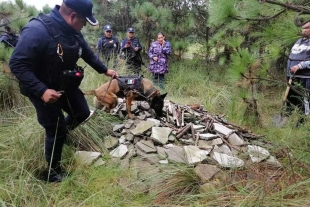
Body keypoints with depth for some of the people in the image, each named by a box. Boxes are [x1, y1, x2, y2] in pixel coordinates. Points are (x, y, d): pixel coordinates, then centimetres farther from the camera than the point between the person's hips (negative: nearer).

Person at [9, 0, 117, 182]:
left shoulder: (73, 32, -3)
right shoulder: (37, 30, -29)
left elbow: (88, 53, 15)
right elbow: (17, 64, -29)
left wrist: (105, 70, 19)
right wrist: (41, 90, -35)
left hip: (66, 85, 8)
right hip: (44, 90, -7)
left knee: (82, 113, 17)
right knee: (56, 129, 0)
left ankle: (59, 132, 46)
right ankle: (53, 171, 23)